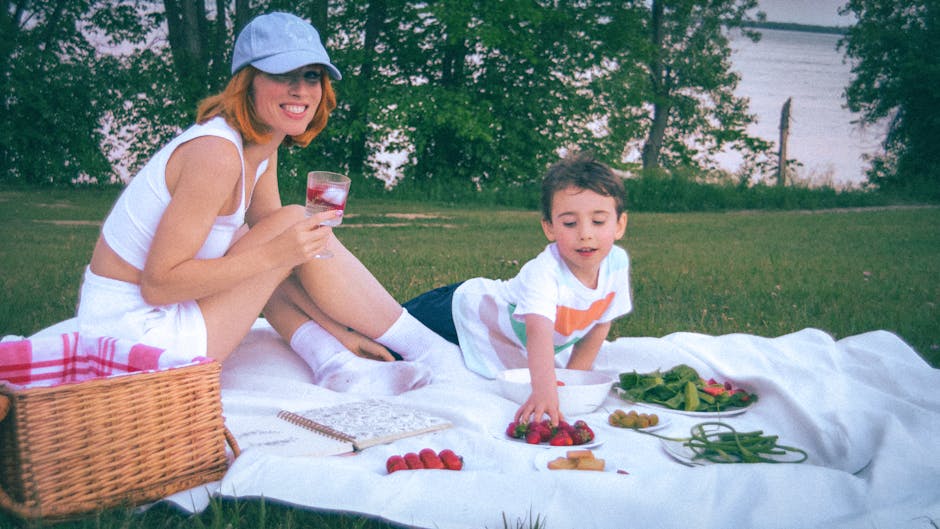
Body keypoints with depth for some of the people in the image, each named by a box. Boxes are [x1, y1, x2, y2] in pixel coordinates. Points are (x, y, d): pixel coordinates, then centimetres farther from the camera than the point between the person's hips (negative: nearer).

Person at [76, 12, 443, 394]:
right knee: (296, 225, -14)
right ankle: (427, 350, -4)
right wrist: (274, 254, -27)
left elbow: (273, 260, 7)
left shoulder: (263, 146, 4)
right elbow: (157, 284, -23)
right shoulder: (217, 152, -23)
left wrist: (337, 329, 0)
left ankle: (333, 362, -3)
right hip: (135, 330, -9)